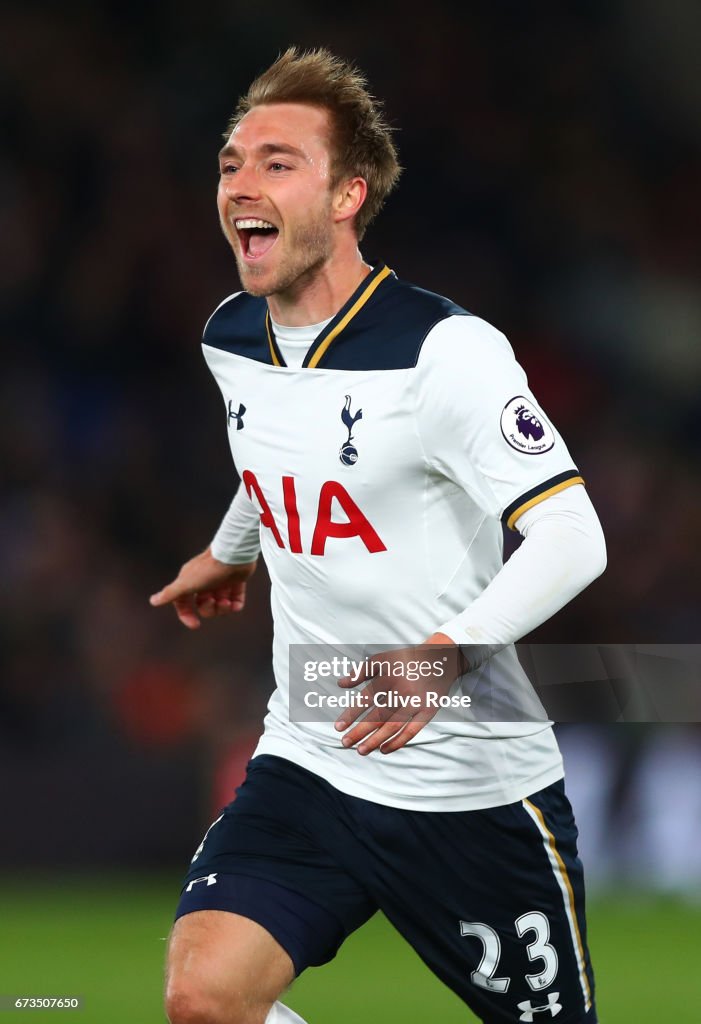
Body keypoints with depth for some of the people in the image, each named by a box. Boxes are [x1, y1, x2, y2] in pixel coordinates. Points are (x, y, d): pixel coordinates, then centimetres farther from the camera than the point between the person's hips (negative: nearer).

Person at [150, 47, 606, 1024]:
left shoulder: (445, 350, -18)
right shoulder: (233, 337, 4)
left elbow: (572, 539, -23)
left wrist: (447, 654, -37)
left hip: (475, 789, -5)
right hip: (308, 759, 5)